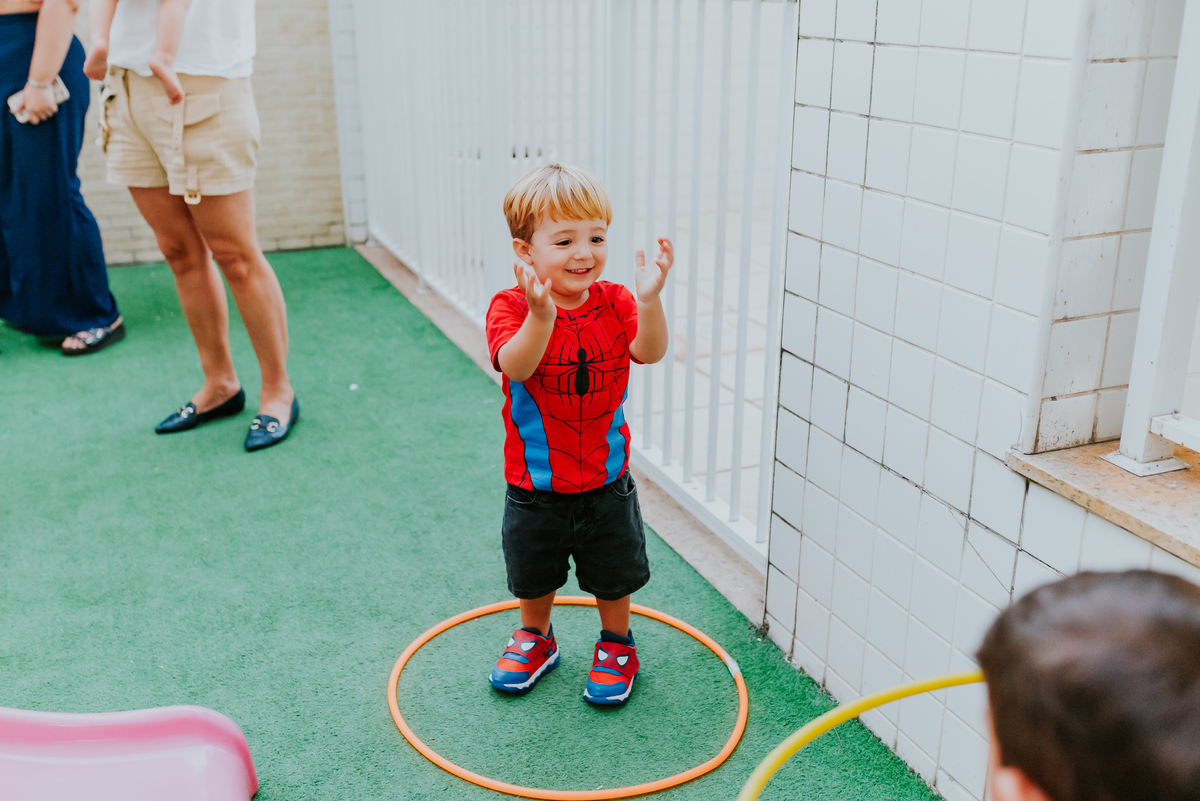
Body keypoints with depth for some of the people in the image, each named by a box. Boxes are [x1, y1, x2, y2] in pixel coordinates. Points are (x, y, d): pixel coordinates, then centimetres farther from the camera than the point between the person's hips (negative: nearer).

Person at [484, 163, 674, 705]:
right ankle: (535, 638, 48)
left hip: (605, 481, 1)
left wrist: (649, 301, -44)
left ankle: (617, 645, 43)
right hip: (535, 484, -1)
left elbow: (649, 353, -26)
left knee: (613, 576, 17)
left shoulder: (614, 302, -9)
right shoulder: (511, 307, -17)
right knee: (533, 575, 21)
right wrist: (541, 316, -53)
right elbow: (514, 365, -35)